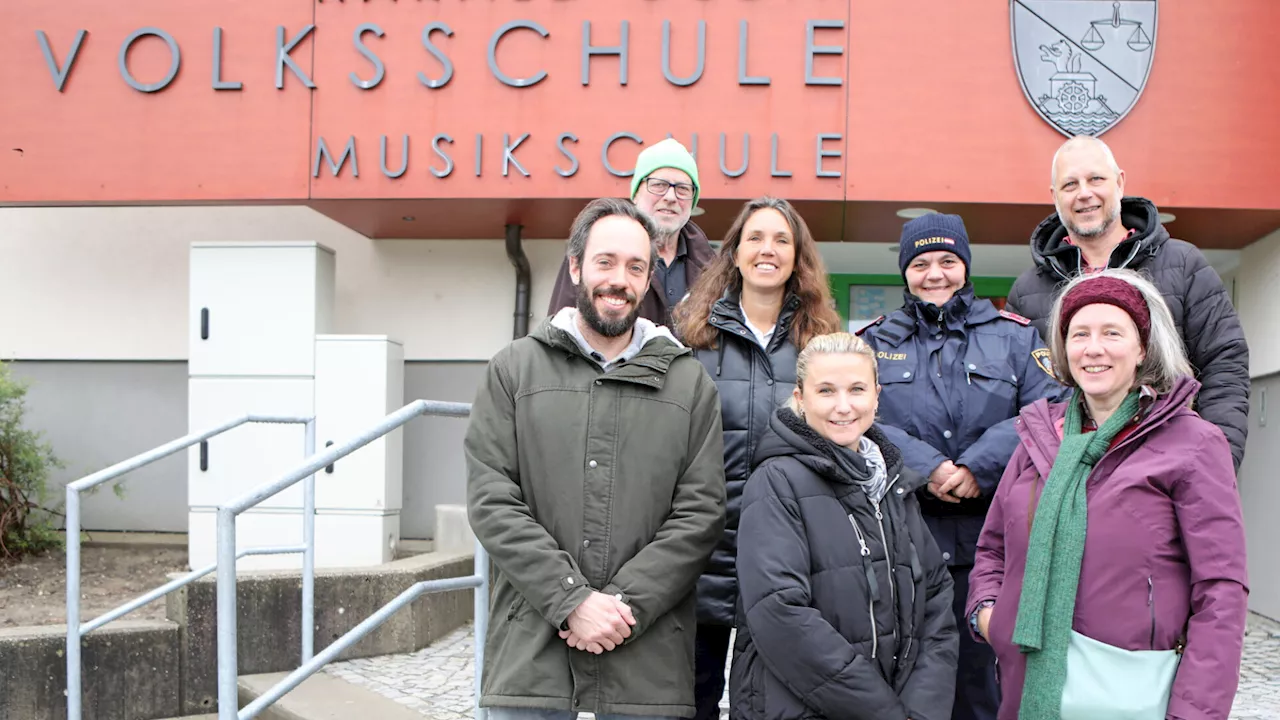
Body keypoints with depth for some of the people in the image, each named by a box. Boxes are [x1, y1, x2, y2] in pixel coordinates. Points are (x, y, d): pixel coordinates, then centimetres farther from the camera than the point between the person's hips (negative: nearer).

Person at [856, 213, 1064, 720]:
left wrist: (979, 467, -16)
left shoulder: (1015, 337, 12)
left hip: (985, 542, 0)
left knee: (977, 676, 7)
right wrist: (927, 468, -17)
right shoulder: (872, 344, 12)